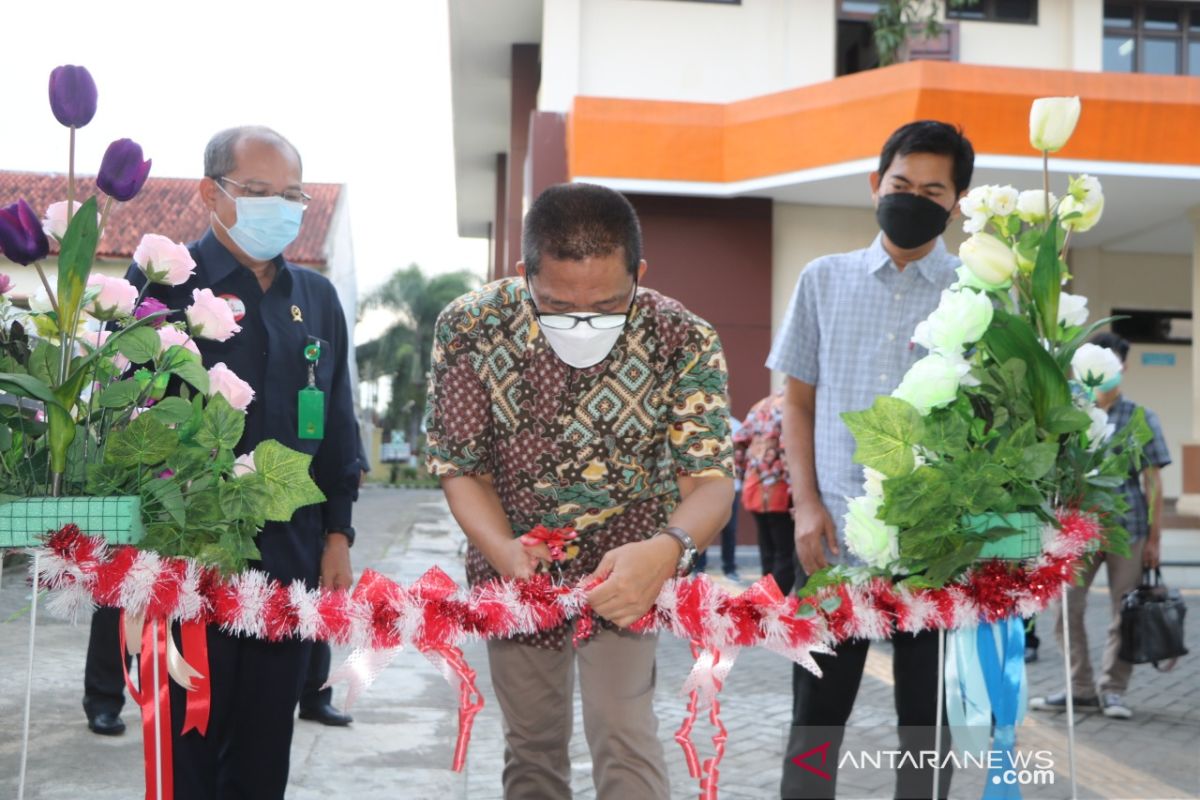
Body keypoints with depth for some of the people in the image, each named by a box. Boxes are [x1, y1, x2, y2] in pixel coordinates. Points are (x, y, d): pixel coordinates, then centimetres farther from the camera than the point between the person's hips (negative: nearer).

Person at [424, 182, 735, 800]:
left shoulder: (685, 342, -22)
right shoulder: (468, 329, -19)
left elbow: (710, 479, -23)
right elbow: (461, 468, -12)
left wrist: (668, 551, -46)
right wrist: (504, 551, -32)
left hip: (628, 568, -2)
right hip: (514, 565, 2)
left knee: (623, 736, -11)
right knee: (531, 743, 16)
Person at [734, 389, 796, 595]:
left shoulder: (763, 405, 15)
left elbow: (738, 443, 14)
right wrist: (797, 490, -19)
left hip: (754, 490, 8)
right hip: (780, 492, -8)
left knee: (769, 554, 14)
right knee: (786, 555, -2)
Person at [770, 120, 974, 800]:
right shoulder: (825, 280, 7)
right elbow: (798, 401, 10)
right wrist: (807, 504, -1)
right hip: (836, 540, 1)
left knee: (926, 721, 11)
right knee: (816, 717, 8)